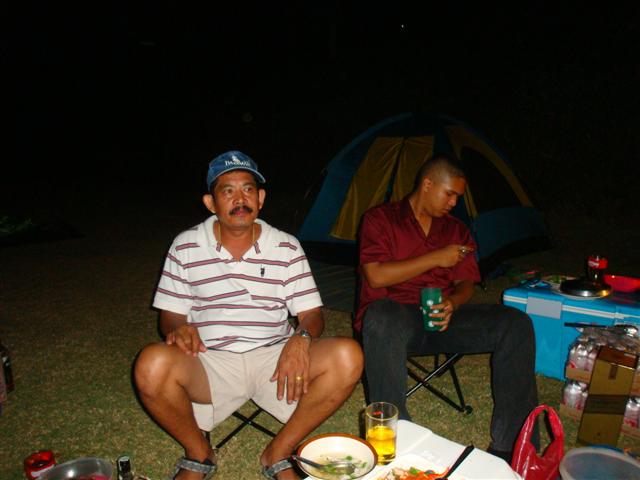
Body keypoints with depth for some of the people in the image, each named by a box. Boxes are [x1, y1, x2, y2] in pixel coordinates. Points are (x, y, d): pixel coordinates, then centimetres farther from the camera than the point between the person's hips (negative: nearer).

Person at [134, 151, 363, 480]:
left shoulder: (287, 248, 2)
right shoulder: (185, 247, 2)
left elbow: (312, 314, 3)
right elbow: (170, 315, 6)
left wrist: (301, 338, -21)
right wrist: (178, 329, -19)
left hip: (274, 359, 1)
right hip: (210, 363, 0)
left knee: (348, 356, -24)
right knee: (151, 366, -32)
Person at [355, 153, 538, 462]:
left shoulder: (456, 230, 18)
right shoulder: (380, 219, 3)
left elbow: (466, 283, 14)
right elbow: (376, 275, -10)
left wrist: (452, 303, -12)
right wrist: (436, 258, -10)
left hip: (443, 317, 5)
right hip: (396, 318, -4)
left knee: (516, 324, -17)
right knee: (381, 319, -42)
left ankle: (510, 446, -14)